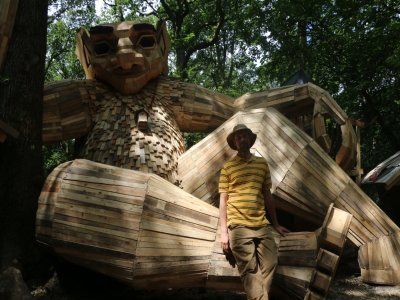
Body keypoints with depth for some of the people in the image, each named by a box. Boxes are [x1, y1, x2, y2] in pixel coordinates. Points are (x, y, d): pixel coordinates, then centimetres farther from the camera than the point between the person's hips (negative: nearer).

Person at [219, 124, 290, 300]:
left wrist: (276, 224, 17)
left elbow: (267, 196, 17)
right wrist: (223, 232, -2)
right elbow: (223, 200, 3)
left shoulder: (262, 163, 12)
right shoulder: (228, 167, 3)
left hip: (263, 226, 3)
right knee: (250, 271, -4)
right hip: (239, 227, -3)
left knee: (269, 265, -3)